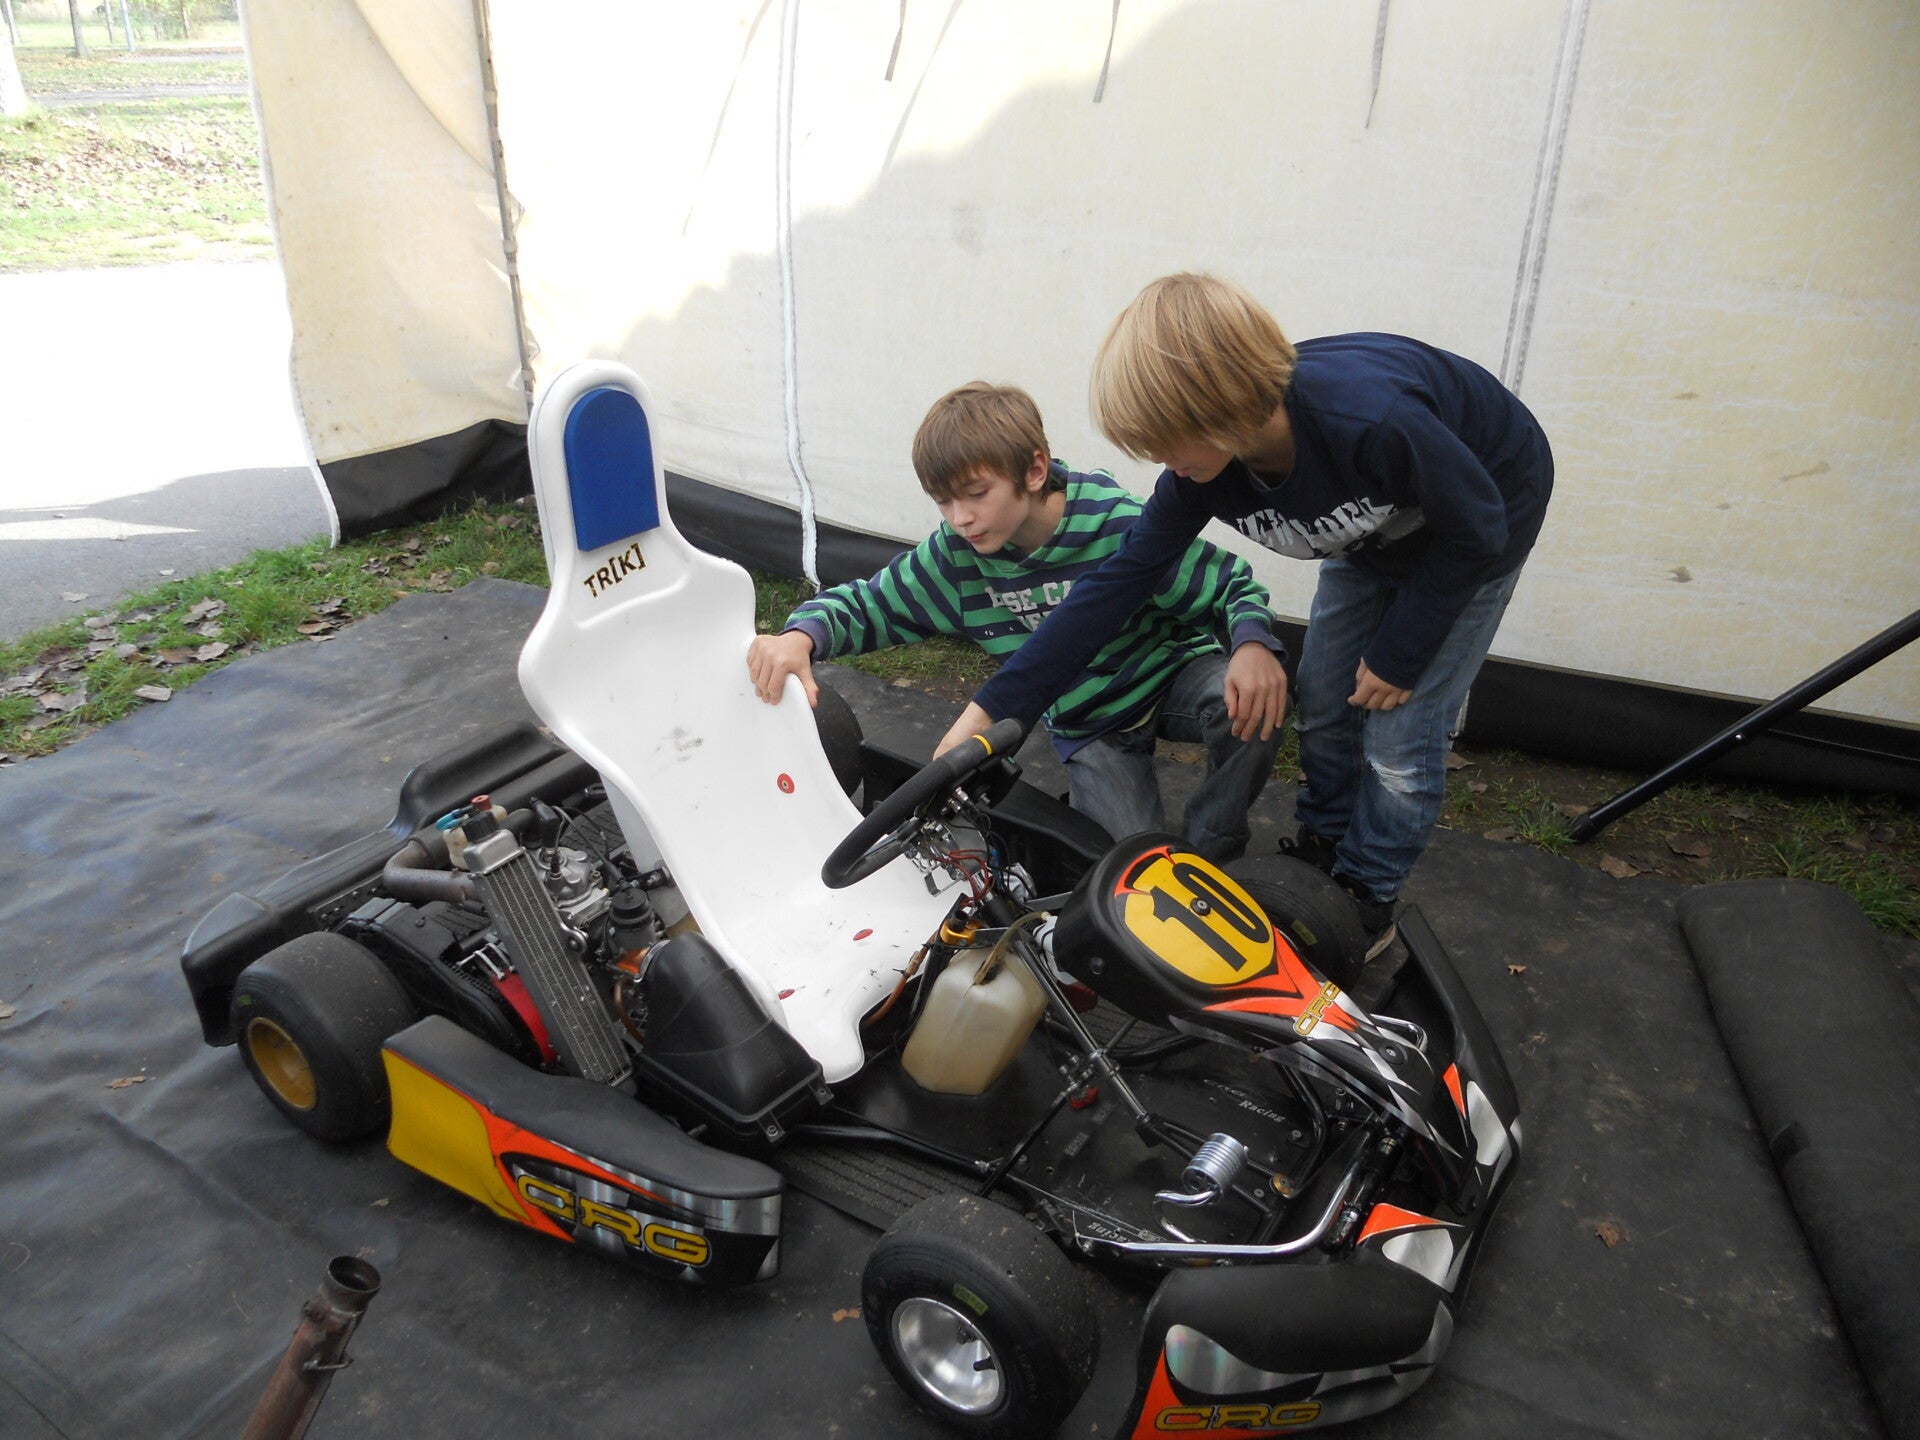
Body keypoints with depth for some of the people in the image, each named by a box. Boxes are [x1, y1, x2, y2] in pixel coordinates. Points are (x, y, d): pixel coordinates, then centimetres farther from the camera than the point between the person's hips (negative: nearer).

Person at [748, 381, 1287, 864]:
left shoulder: (1121, 526, -25)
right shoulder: (954, 556, -14)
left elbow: (1232, 585, -16)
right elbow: (864, 604, -4)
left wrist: (1253, 647, -40)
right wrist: (800, 636, -28)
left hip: (1170, 673, -1)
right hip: (1088, 727, 1)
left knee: (1252, 704, -35)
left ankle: (1207, 846, -8)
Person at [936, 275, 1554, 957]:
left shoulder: (1372, 418, -44)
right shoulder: (1202, 468, -25)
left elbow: (1476, 530, -26)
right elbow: (1120, 582, -17)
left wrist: (1398, 653, -16)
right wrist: (990, 709, -19)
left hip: (1475, 527, -5)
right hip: (1372, 534, 5)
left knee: (1400, 736, -5)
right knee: (1322, 705, 9)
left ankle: (1365, 904, 17)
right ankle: (1319, 854, 34)